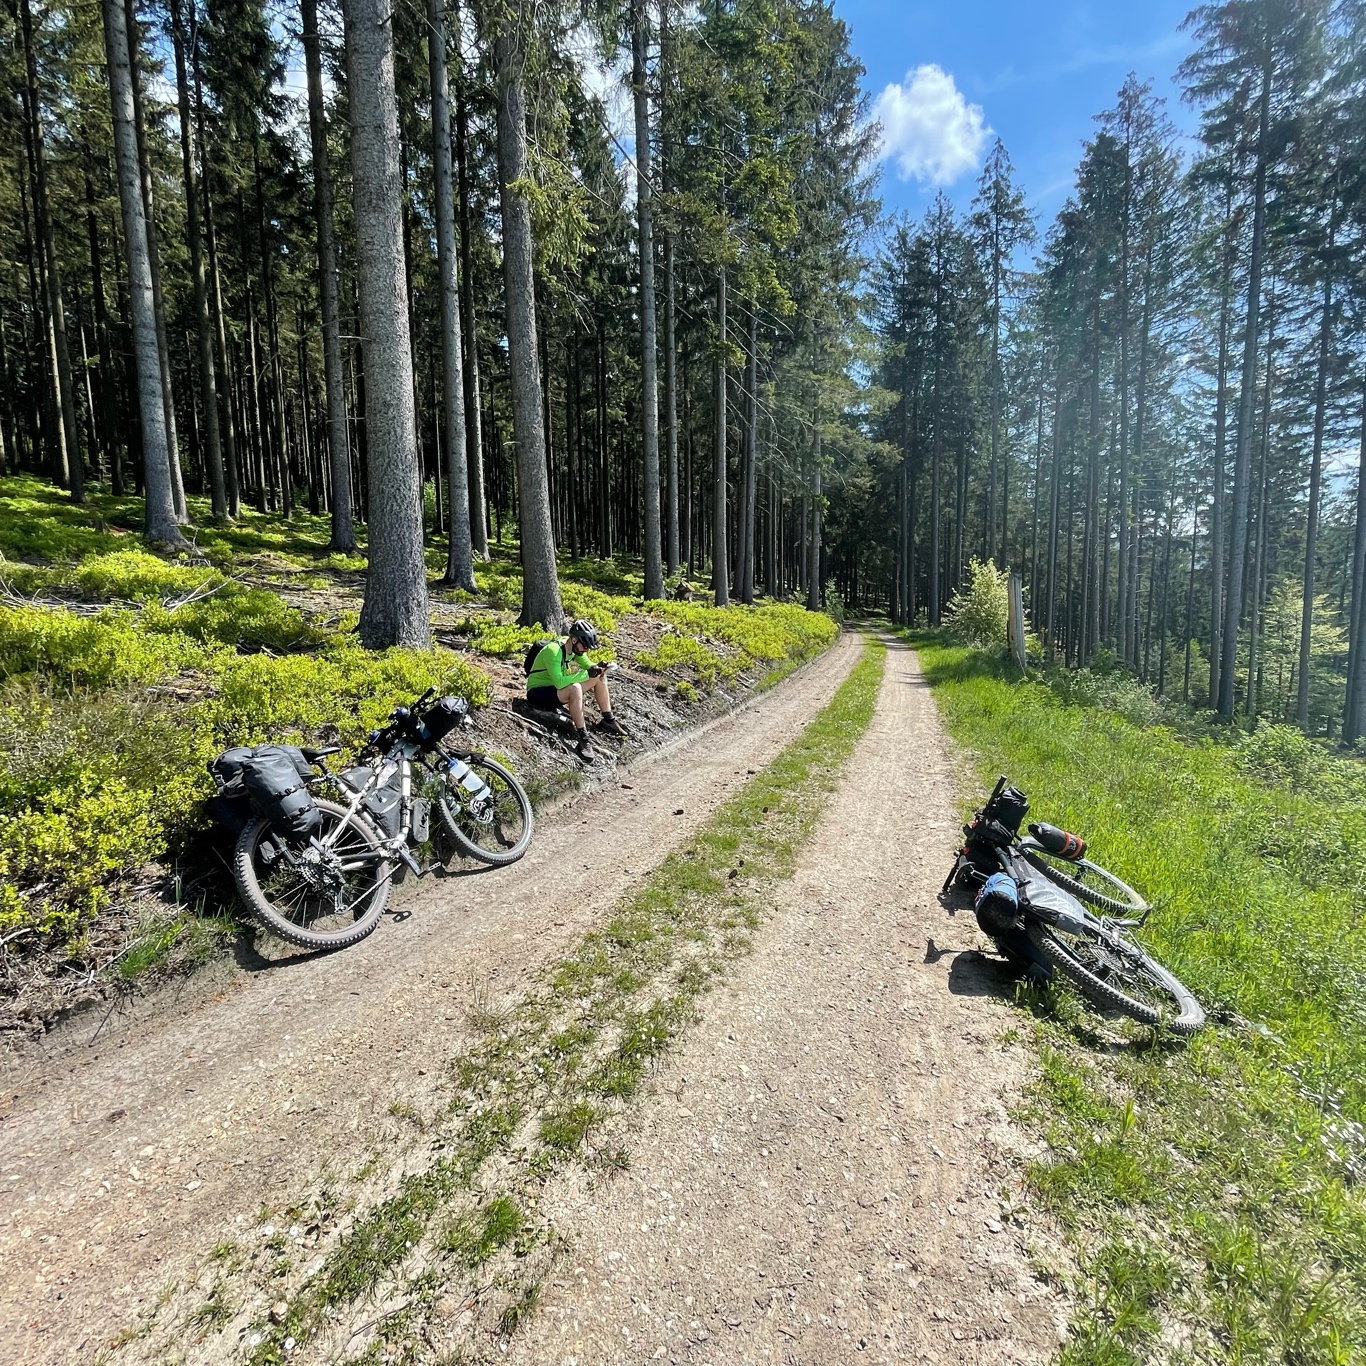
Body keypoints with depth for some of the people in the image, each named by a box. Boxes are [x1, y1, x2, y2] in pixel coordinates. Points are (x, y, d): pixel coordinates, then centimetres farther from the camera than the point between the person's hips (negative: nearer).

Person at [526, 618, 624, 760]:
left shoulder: (575, 647, -4)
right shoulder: (553, 650, -29)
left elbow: (588, 666, 5)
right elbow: (559, 682, -36)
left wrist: (598, 668, -18)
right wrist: (587, 674, -35)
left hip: (557, 688, 9)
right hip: (538, 691, -9)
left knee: (599, 676, -1)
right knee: (575, 688, -37)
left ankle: (608, 720, 6)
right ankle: (583, 740, -34)